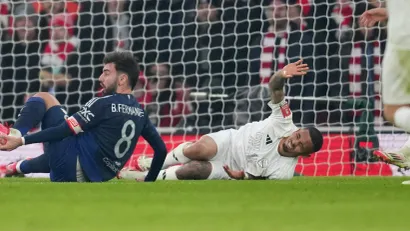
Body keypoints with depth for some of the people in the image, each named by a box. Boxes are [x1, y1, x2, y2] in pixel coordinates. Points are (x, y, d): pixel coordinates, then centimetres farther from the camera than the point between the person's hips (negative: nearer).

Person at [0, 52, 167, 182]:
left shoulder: (103, 104, -11)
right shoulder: (140, 113, 9)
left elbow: (65, 131, -15)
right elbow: (161, 149, 14)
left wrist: (22, 140, -16)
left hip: (72, 165, -7)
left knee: (42, 98, 0)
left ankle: (15, 134, -18)